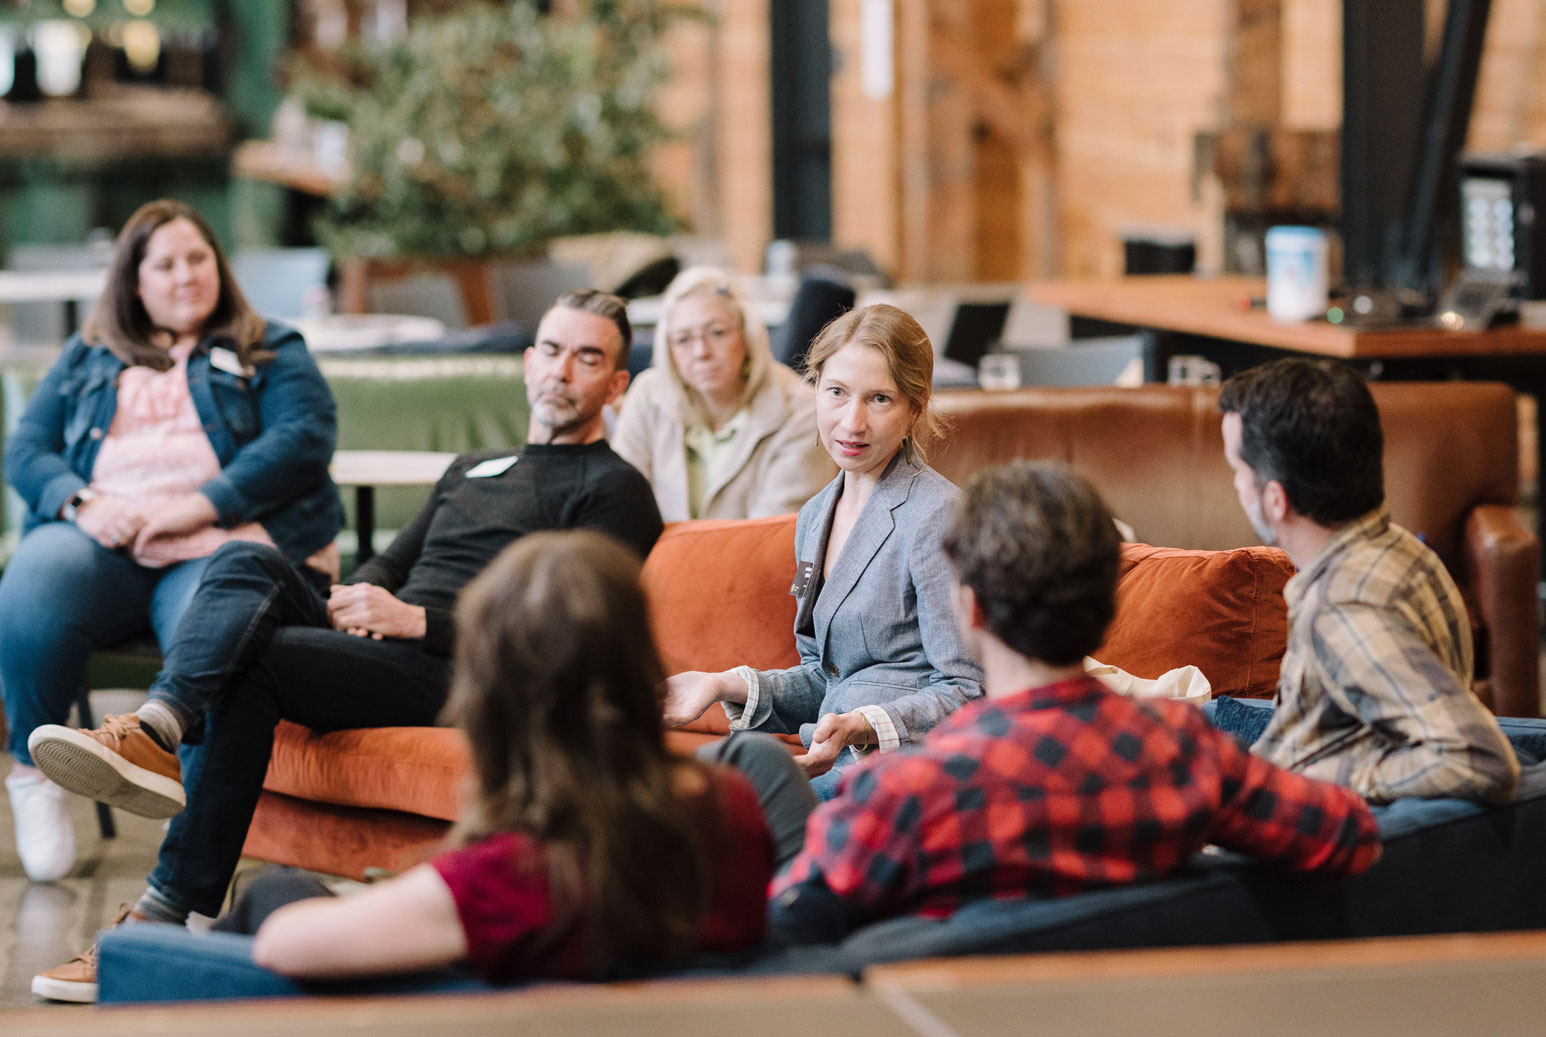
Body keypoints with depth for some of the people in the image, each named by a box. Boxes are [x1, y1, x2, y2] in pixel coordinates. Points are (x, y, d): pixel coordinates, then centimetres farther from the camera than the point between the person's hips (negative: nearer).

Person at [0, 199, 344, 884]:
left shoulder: (270, 352, 21)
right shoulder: (87, 358, 29)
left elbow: (305, 437, 2)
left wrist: (201, 505, -11)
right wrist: (79, 502, -7)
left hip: (218, 541, -2)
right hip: (100, 538, 2)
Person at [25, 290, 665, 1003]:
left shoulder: (613, 489, 6)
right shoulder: (471, 469, 33)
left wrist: (412, 620, -15)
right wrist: (362, 601, 1)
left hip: (458, 675, -7)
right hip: (381, 647, 7)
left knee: (246, 664, -27)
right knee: (245, 563, -21)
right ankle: (156, 730, -43)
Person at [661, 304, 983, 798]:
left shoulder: (936, 516, -10)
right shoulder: (816, 517, 17)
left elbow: (967, 692, -12)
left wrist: (861, 728, -27)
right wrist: (728, 686, 6)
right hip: (842, 770, 8)